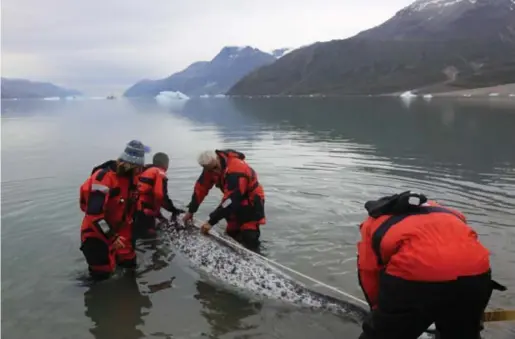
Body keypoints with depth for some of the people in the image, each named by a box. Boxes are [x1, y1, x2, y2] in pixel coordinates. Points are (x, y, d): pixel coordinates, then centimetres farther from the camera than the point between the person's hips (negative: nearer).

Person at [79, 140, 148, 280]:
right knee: (102, 274, -4)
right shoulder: (104, 177, -28)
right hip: (96, 233, -7)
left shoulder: (130, 177, -1)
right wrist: (112, 237, -25)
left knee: (130, 264, 11)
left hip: (119, 231, 8)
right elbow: (94, 213, -31)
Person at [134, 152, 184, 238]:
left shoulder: (144, 171, 22)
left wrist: (157, 213, 27)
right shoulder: (159, 173, -7)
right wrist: (174, 210, -9)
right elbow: (160, 196, -22)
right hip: (145, 214, -10)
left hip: (136, 211, 10)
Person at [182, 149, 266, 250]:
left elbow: (230, 200, -37)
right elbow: (201, 188, -4)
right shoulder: (211, 167, -13)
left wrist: (211, 222, -33)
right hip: (236, 203, 8)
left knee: (249, 239, -16)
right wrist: (191, 211, -3)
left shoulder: (236, 171, -37)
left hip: (251, 202, -8)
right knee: (231, 235, 10)